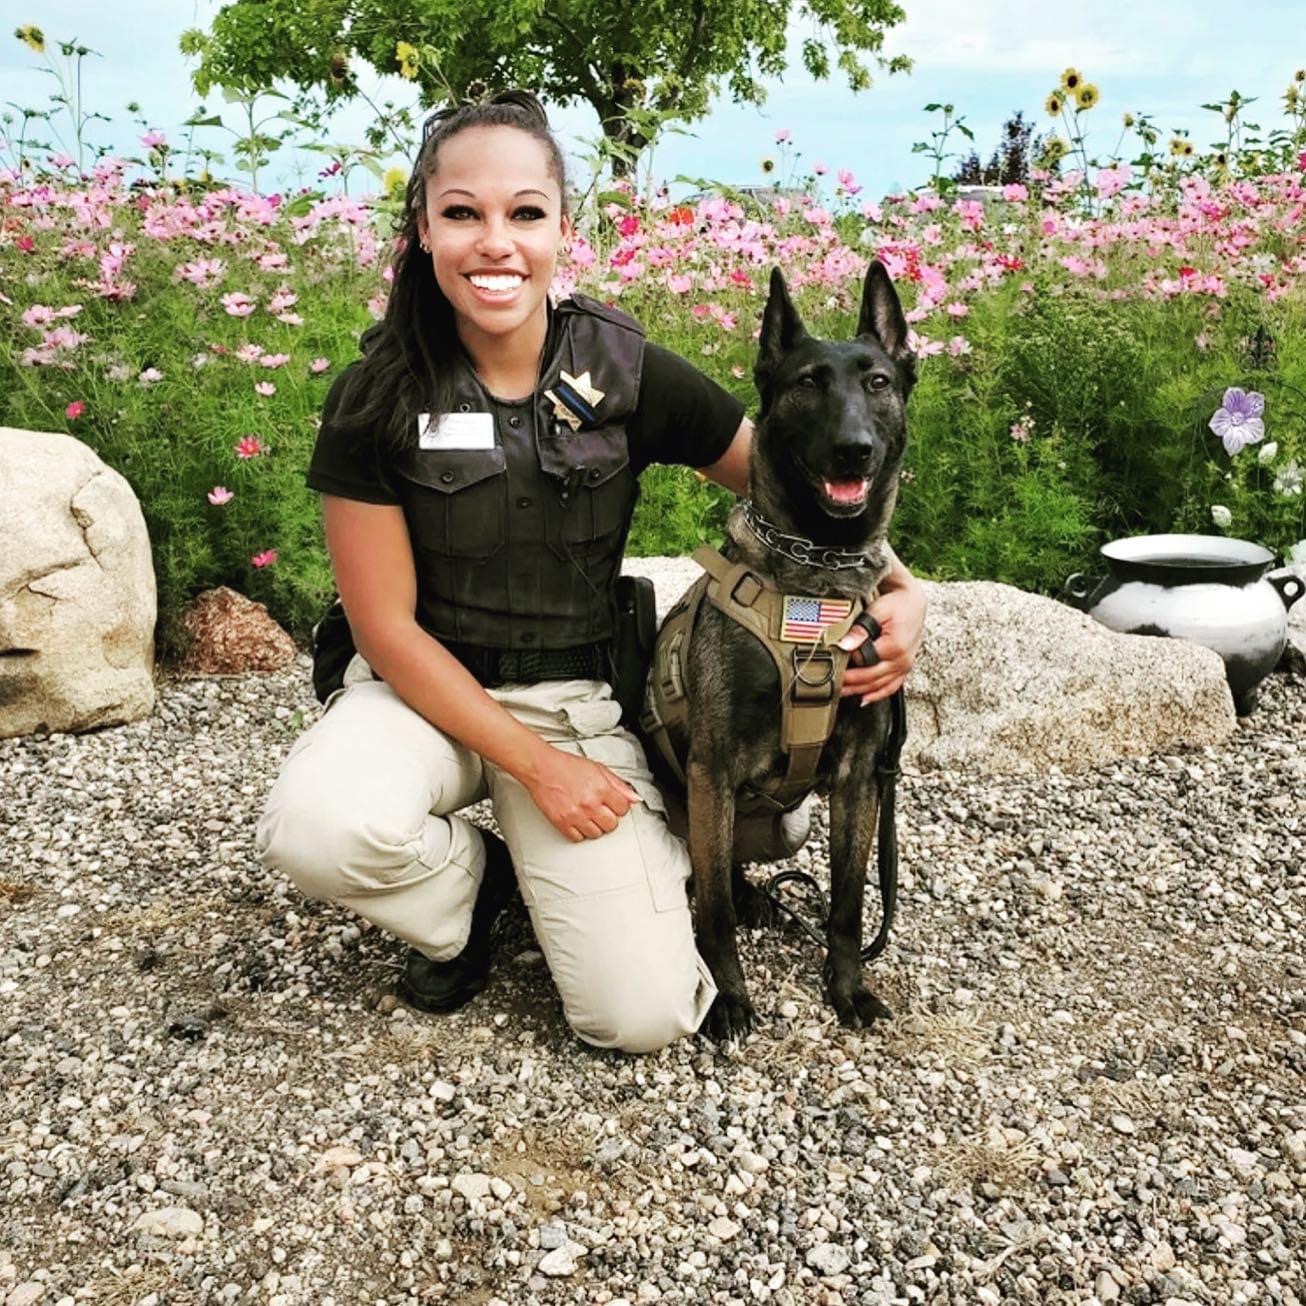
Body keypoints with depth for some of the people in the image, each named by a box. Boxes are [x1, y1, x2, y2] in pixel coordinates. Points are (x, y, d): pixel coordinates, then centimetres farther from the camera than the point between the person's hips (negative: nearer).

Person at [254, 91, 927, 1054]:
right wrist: (536, 764, -15)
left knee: (646, 1014, -15)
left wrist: (901, 588, -18)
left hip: (581, 697, 0)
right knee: (316, 826, -35)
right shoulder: (377, 399, -11)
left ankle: (540, 876, 19)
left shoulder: (628, 375, -9)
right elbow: (388, 625, -9)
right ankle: (467, 888, 2)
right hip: (428, 687, 0)